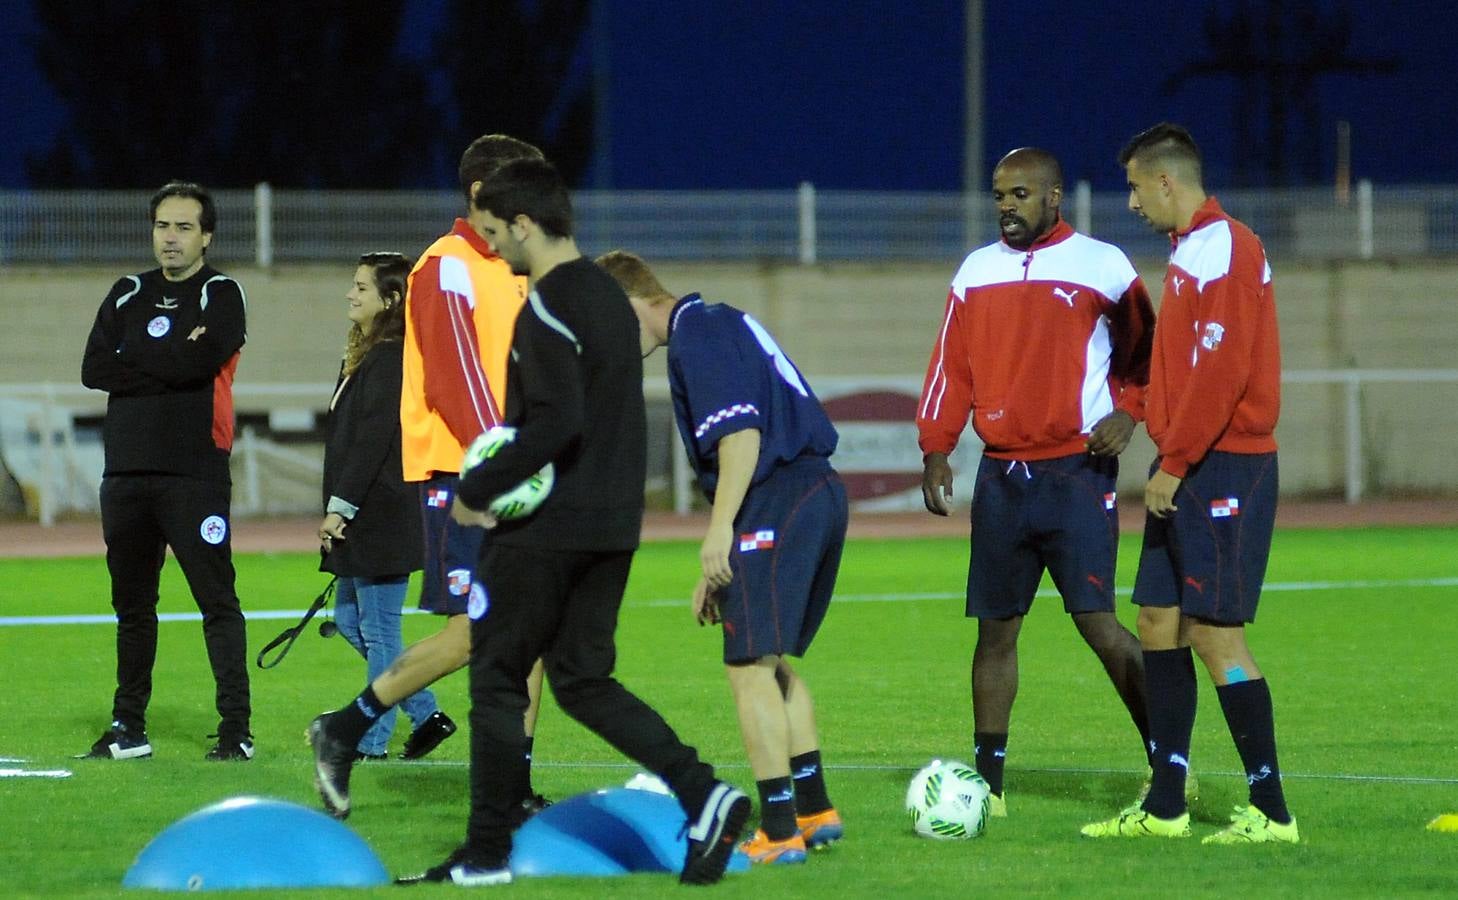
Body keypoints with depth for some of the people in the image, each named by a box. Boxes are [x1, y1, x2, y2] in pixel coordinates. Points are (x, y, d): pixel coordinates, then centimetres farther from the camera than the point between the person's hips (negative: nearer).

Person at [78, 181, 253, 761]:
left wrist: (132, 358, -4)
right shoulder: (128, 295, 16)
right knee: (131, 604, 11)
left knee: (217, 600, -8)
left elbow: (201, 360, -16)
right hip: (126, 473, 5)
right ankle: (129, 728, 18)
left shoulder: (222, 295, 2)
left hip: (195, 474, -5)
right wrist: (171, 362, -6)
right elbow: (94, 371, 2)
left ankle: (235, 729, -8)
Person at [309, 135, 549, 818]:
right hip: (460, 474, -9)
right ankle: (346, 728, -1)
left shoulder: (511, 271, 19)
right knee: (472, 629, -12)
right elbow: (455, 381, -17)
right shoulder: (448, 268, -8)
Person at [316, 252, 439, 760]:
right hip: (361, 519, 11)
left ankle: (373, 741, 3)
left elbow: (373, 439, -20)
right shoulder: (365, 356, 16)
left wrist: (341, 506, -19)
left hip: (383, 517, -11)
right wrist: (339, 508, 19)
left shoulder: (391, 358, -15)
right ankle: (425, 714, 21)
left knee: (378, 630, -3)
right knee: (350, 620, 15)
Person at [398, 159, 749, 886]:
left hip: (545, 528, -9)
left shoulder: (547, 308, -16)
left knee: (496, 678, 3)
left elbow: (556, 422, -25)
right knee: (582, 678, 12)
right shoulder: (609, 296, 13)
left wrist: (478, 488, -15)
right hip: (611, 524, 9)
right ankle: (702, 796, -3)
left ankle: (486, 854, 7)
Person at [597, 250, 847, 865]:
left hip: (777, 502, -10)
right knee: (776, 662, 19)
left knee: (750, 666, -7)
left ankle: (778, 831, -8)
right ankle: (814, 811, 22)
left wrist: (720, 529, -22)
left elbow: (742, 432, -19)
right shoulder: (718, 322, 24)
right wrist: (718, 570, 28)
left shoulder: (696, 331, -7)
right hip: (821, 491, 10)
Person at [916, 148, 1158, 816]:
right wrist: (935, 448, 2)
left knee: (1096, 621, -12)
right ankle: (987, 783, 12)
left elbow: (1147, 346, 6)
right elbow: (951, 365, 12)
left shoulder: (1101, 265, 0)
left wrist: (1127, 411, -9)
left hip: (1077, 471, -5)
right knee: (995, 629, 6)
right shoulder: (977, 271, 11)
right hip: (1002, 475, 5)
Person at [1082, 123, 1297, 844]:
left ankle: (1270, 812, -6)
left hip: (1223, 468, -10)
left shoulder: (1224, 247, -14)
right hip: (1188, 474, 10)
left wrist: (1174, 465, -19)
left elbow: (1221, 372, -21)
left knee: (1214, 634, -10)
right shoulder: (1190, 250, 17)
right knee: (1159, 623, 9)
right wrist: (1167, 458, 14)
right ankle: (1164, 807, 14)